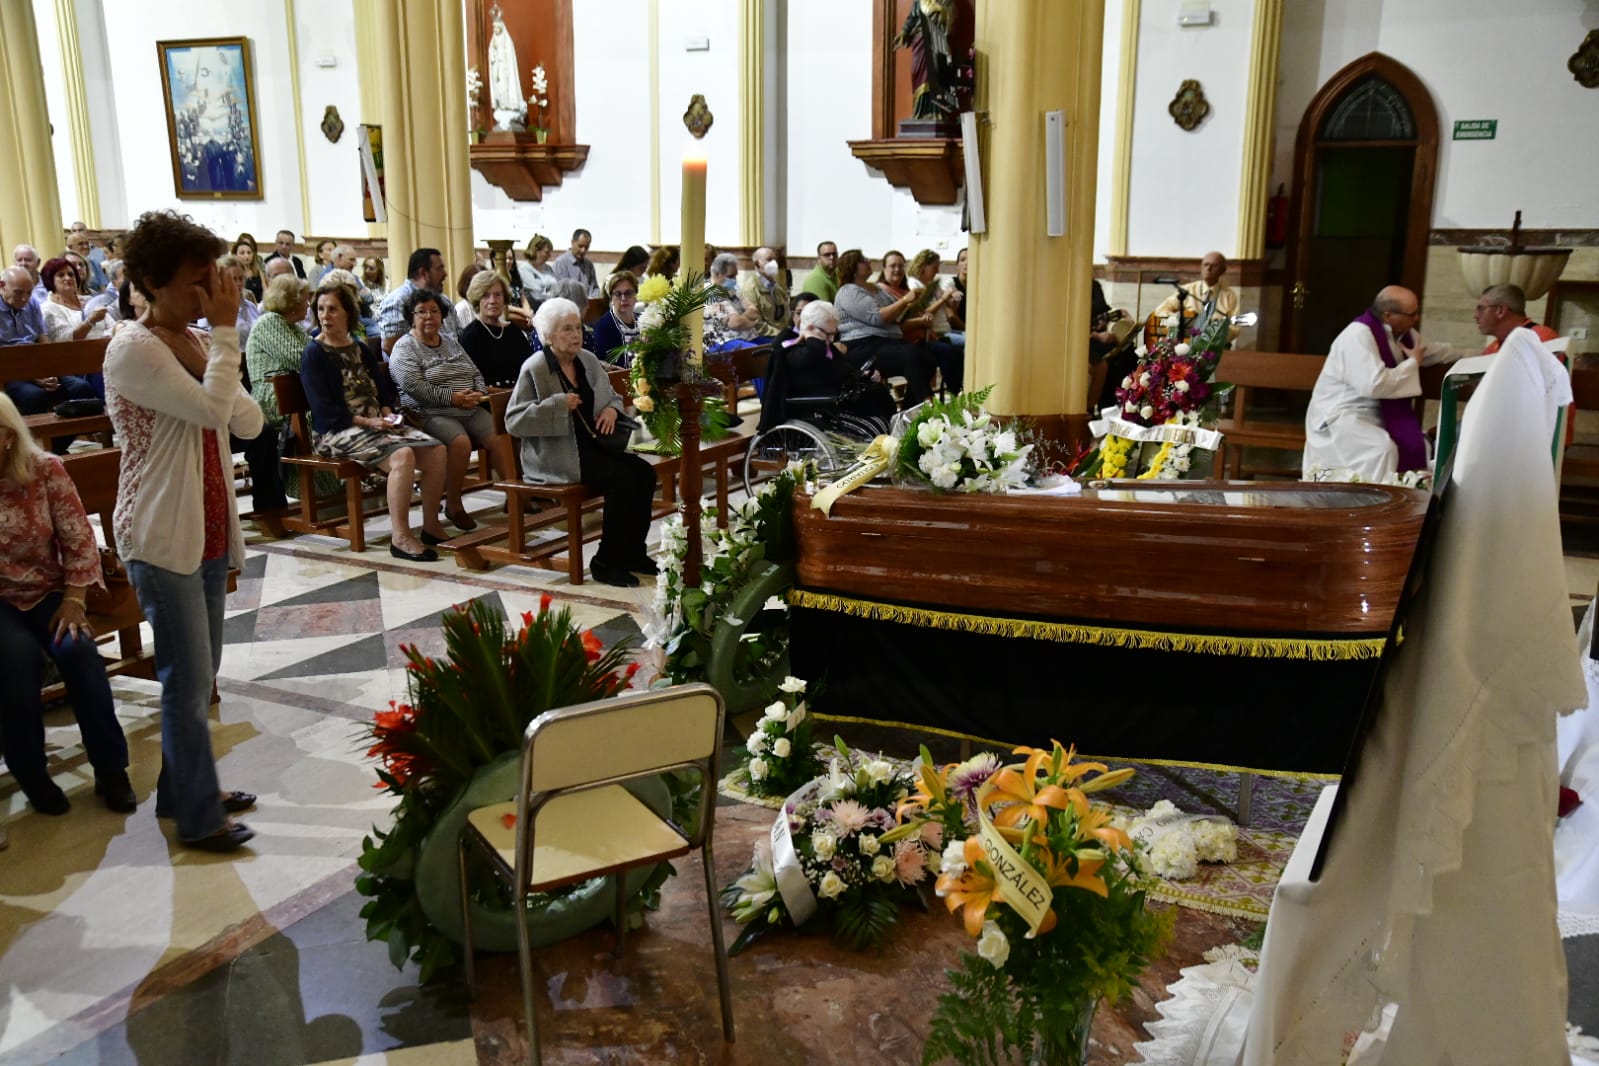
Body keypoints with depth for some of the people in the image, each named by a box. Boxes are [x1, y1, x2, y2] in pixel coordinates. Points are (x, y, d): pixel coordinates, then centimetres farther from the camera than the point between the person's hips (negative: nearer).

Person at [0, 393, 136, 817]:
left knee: (77, 650, -27)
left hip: (47, 593, 1)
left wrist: (73, 601, -11)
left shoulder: (45, 469, -6)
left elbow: (78, 539, -5)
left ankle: (110, 769, -12)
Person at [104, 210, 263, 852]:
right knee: (188, 680, -2)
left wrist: (221, 337, -7)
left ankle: (181, 789, 30)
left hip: (208, 530, 8)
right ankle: (199, 818, 10)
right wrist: (226, 331, -18)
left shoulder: (197, 344, 10)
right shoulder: (132, 350, -15)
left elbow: (249, 422, 3)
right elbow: (211, 408, -28)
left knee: (198, 675, 16)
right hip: (162, 537, -8)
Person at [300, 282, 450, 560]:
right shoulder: (314, 354, -4)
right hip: (337, 431, -7)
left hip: (376, 423, 7)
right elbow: (323, 409, -12)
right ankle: (400, 538, -30)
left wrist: (387, 412, -4)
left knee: (436, 450, -13)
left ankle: (431, 525, -2)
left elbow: (383, 389, 18)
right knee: (402, 455, -33)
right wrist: (366, 421, -20)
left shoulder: (361, 350, 18)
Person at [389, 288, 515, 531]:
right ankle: (453, 506, -17)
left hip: (471, 410, 6)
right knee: (460, 442, -31)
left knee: (501, 436, -16)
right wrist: (454, 398, -20)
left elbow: (476, 373, 20)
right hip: (431, 414, -6)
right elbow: (415, 387, -15)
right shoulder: (405, 348, -1)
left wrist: (479, 394, -3)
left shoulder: (451, 343, 21)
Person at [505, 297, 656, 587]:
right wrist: (559, 405, -21)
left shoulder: (589, 361, 11)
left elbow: (613, 397, 25)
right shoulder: (534, 370, -8)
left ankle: (633, 552, 0)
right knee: (622, 480, -26)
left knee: (645, 474, -14)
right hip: (556, 455, -7)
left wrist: (612, 409, -1)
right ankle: (606, 562, -13)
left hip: (593, 444, 7)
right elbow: (513, 421, -13)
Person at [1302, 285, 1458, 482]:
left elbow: (1435, 352, 31)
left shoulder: (1403, 334, 7)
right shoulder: (1359, 335, -21)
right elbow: (1374, 385, -32)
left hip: (1376, 416, 9)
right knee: (1383, 450, -31)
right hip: (1341, 417, -9)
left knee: (1419, 447, -3)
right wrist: (1412, 363, -17)